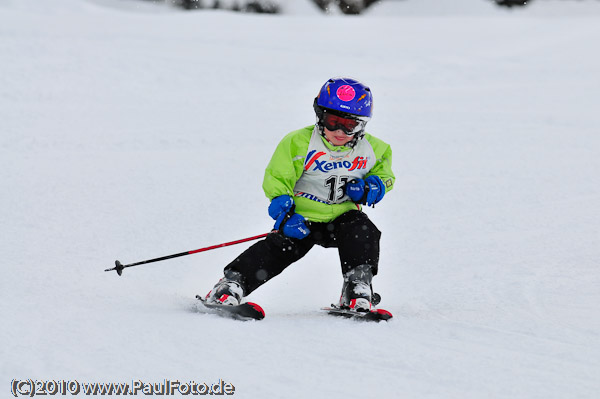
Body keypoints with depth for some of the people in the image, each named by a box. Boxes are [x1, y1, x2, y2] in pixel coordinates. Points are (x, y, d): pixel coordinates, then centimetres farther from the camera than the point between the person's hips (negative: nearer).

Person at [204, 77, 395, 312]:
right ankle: (233, 282, -19)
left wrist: (370, 188, -9)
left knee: (364, 234, -27)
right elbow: (276, 182, -8)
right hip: (304, 217, -2)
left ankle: (358, 285, -20)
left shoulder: (372, 149, -3)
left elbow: (384, 176, 15)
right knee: (278, 248, -22)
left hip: (343, 216, 2)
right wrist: (285, 215, -22)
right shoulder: (298, 143, -13)